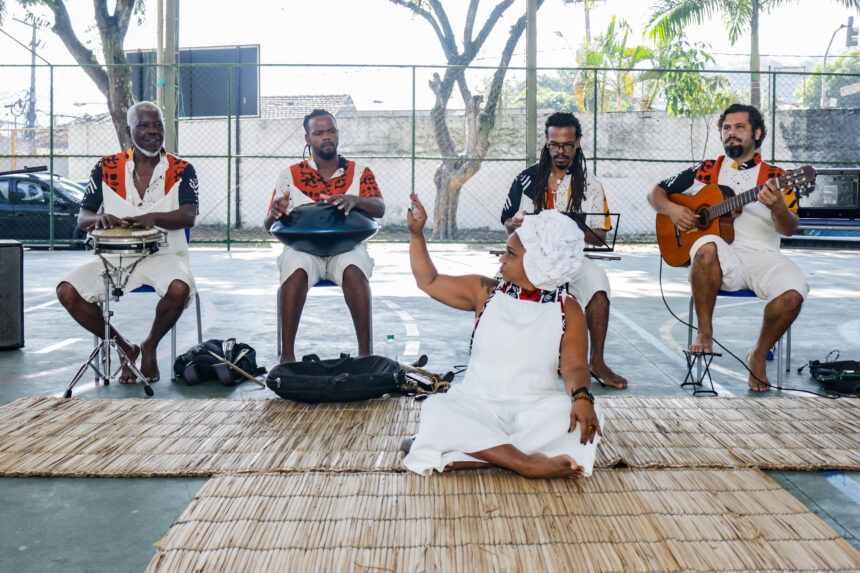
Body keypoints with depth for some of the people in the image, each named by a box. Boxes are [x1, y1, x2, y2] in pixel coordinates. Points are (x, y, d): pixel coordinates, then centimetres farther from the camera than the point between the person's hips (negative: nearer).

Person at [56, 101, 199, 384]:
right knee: (67, 290, -19)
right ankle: (125, 348, 2)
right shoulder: (106, 168, 7)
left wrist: (152, 217, -33)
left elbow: (188, 216, -13)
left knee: (179, 288, -35)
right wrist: (100, 218, -21)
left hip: (163, 254, -2)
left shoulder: (181, 170, 2)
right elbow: (82, 217, 5)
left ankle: (150, 345, -2)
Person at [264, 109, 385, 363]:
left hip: (347, 246, 0)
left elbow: (379, 208, -7)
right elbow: (269, 225, 5)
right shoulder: (290, 175, 11)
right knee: (296, 267, -35)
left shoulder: (359, 172, 12)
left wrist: (353, 200, -30)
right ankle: (287, 354, -32)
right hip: (303, 246, 0)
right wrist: (276, 213, -22)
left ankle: (365, 352, -33)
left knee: (354, 269, -35)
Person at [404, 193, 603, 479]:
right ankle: (527, 463, -36)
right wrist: (416, 233, 6)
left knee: (579, 416, -32)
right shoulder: (486, 292, 8)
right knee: (436, 409, -30)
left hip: (535, 408, -1)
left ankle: (475, 456, -33)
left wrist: (582, 397, -28)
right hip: (478, 406, 1)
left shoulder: (567, 308, 3)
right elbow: (428, 281, 14)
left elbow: (575, 366, -7)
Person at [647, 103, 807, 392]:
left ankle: (759, 355, -2)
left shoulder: (775, 177, 12)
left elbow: (788, 229, -1)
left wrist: (778, 208, -24)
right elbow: (656, 193, 20)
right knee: (708, 247, -37)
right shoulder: (705, 171, 17)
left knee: (794, 292, -29)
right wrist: (673, 210, -2)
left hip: (761, 255, 1)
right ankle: (705, 333, -21)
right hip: (719, 259, 0)